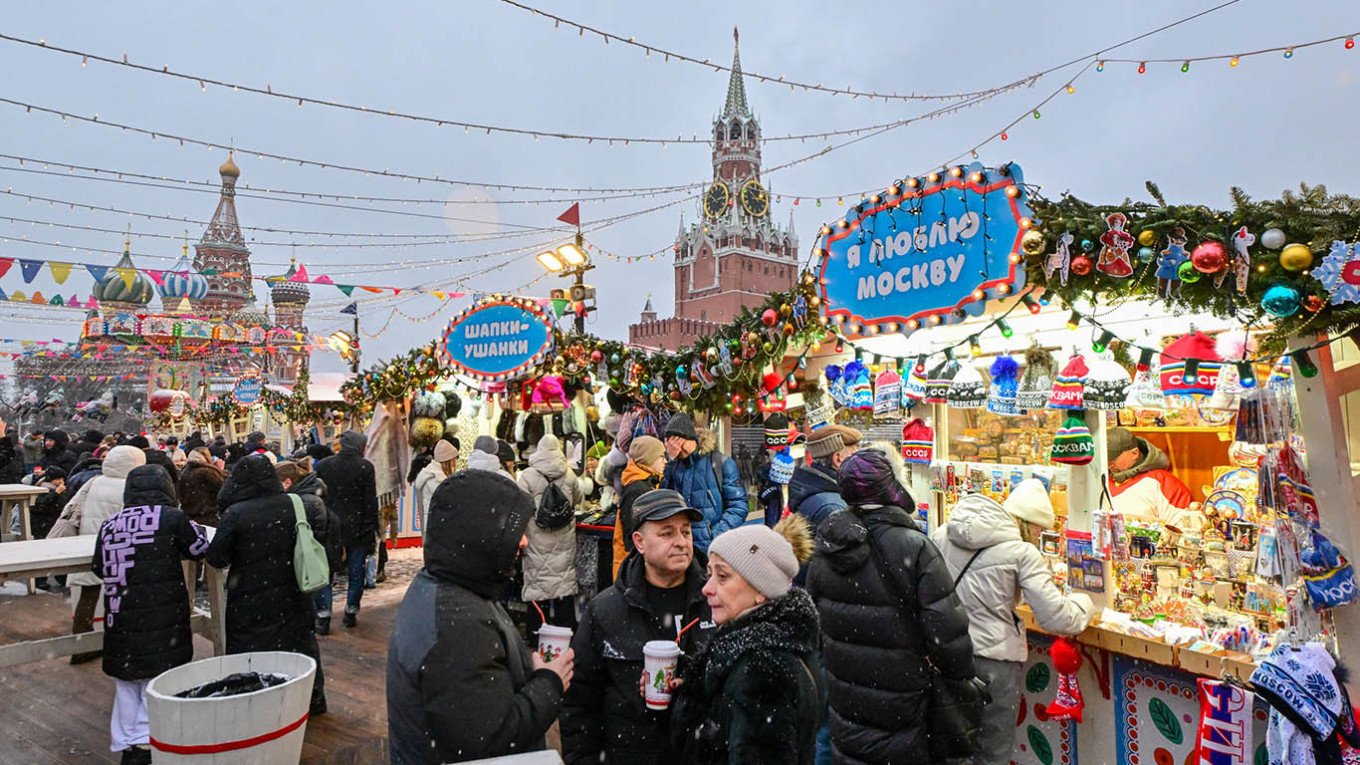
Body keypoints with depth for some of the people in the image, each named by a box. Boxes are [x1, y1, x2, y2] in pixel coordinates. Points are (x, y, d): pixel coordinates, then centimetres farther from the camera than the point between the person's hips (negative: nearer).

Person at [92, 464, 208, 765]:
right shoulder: (171, 518, -9)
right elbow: (200, 549, 5)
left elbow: (99, 569, 18)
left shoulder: (109, 525, 5)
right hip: (162, 624, -5)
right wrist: (194, 527, 22)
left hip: (120, 623, 5)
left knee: (127, 686, 16)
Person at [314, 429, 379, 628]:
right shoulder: (365, 466, -7)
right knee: (356, 572, 11)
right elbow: (371, 502, -8)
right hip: (357, 529, -2)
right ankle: (351, 612, 17)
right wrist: (372, 530, -2)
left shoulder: (322, 465, 2)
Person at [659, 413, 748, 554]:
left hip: (713, 548, -4)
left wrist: (714, 537, -16)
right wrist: (669, 459, -8)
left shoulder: (721, 463, -5)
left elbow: (739, 507, -8)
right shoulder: (674, 465, 7)